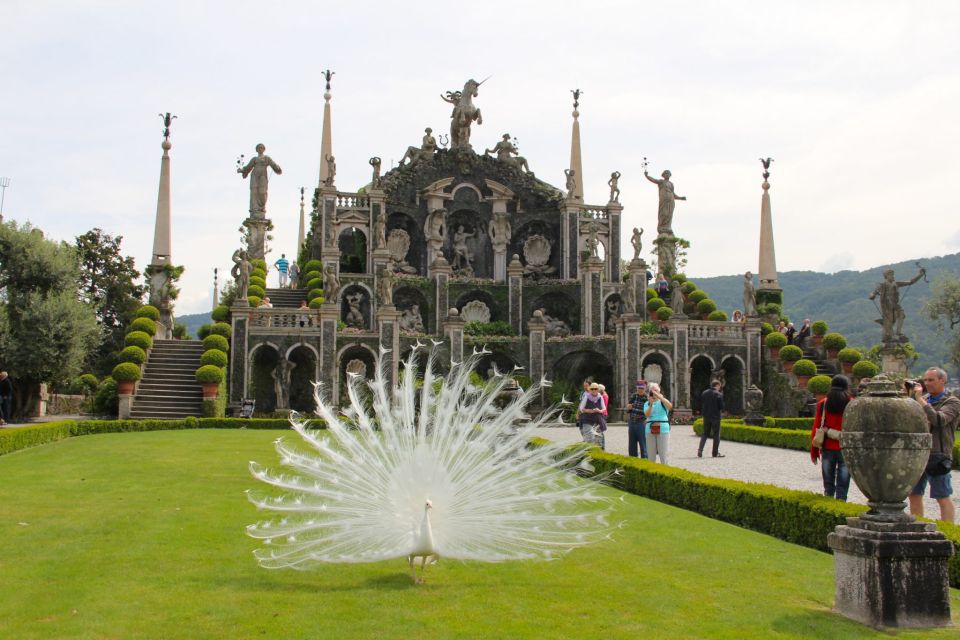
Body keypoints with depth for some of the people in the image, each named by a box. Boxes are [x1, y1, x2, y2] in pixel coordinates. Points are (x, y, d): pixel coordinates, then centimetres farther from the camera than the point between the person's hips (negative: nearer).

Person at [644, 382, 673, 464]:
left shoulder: (663, 402, 6)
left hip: (662, 429, -2)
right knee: (651, 454, 5)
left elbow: (670, 406, -17)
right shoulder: (647, 404, 10)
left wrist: (659, 396, -20)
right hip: (650, 430, 2)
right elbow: (647, 414, -6)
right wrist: (651, 404, -19)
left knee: (663, 453, -3)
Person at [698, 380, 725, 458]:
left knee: (705, 433, 12)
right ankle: (715, 453, 7)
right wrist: (721, 410, 8)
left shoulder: (704, 393, 6)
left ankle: (700, 450, -2)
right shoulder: (719, 394, -11)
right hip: (715, 416, -5)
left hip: (706, 416, 5)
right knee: (716, 434, 5)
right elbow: (721, 406, -11)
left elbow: (701, 404, 8)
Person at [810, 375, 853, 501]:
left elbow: (815, 430, 2)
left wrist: (814, 452, 10)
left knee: (828, 485, 13)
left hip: (828, 448, 2)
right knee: (842, 485, 2)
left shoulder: (823, 404, 1)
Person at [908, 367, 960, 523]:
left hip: (937, 454, -7)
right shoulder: (924, 398, 16)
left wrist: (920, 399, -18)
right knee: (914, 494, 12)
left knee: (943, 497, -2)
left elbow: (939, 420, -21)